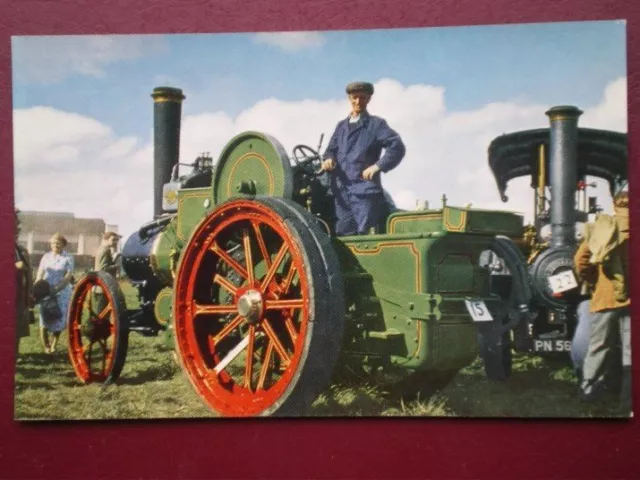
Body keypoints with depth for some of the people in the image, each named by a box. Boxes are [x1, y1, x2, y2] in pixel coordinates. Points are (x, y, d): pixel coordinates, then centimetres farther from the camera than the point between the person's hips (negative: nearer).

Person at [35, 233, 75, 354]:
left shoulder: (68, 258, 1)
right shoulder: (46, 257, 10)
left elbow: (69, 276, -8)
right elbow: (40, 274, 8)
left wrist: (56, 288, -21)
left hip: (62, 293, -2)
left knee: (58, 319, 2)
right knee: (45, 319, -3)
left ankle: (53, 346, 14)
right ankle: (46, 345, 8)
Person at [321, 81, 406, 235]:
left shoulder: (376, 124, 4)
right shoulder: (341, 126, 22)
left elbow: (397, 147, -7)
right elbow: (331, 149, 21)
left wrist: (377, 166, -18)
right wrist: (328, 159, -4)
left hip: (364, 191, -6)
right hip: (341, 192, 6)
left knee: (365, 235, -10)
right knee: (343, 234, 5)